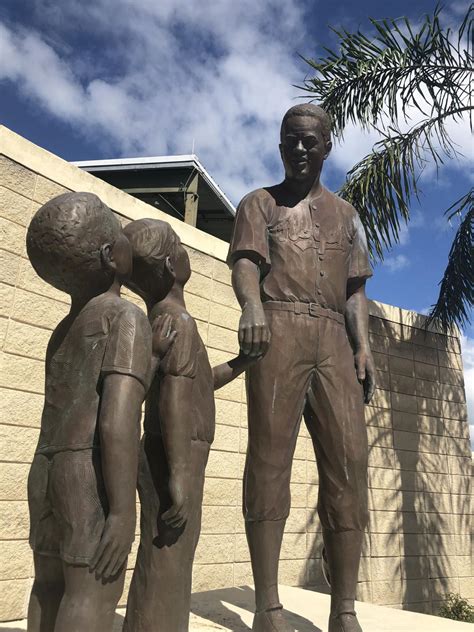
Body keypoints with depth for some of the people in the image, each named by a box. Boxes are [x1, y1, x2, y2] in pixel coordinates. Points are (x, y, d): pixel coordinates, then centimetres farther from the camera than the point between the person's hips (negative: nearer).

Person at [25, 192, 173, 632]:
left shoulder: (65, 330, 16)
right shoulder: (127, 318, -10)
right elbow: (118, 421, -21)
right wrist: (123, 512, -19)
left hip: (47, 472, 8)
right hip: (93, 476, -8)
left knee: (51, 584, 16)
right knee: (94, 592, -1)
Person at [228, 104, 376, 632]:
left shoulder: (345, 213, 27)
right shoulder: (259, 203, 18)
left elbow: (354, 288, 20)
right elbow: (245, 261, -1)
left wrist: (363, 346, 4)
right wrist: (251, 305, -23)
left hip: (334, 339, 4)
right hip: (278, 329, -3)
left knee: (348, 461, -6)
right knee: (270, 453, -9)